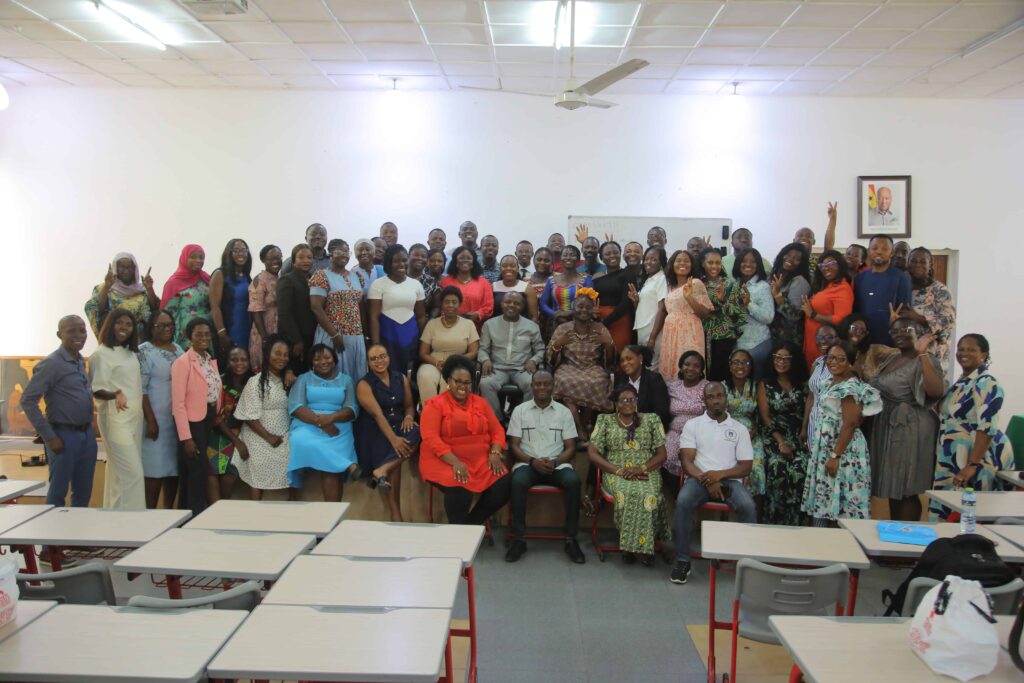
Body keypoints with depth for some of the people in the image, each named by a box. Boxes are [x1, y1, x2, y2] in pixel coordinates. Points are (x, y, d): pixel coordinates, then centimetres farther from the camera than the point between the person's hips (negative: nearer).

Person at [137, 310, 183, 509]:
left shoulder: (179, 350, 14)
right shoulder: (144, 351, -5)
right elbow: (141, 389, -12)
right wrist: (151, 420, -16)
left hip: (179, 419, 6)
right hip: (157, 419, -6)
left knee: (174, 466, 8)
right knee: (155, 468, -5)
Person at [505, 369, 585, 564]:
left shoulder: (564, 412, 9)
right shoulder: (520, 410, 7)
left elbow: (570, 448, 7)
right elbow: (513, 446, 3)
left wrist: (555, 462, -13)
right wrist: (533, 461, -15)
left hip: (557, 465, 1)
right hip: (528, 463, -1)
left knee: (573, 481, -32)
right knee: (518, 481, -35)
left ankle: (571, 539, -22)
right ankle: (519, 539, -23)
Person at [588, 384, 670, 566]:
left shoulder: (651, 420, 12)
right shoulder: (605, 421, 9)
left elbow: (661, 454, 8)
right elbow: (592, 453, 1)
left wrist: (641, 469, -11)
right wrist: (619, 471, -11)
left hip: (647, 472, 1)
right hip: (615, 473, -1)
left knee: (648, 495, -34)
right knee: (626, 493, -35)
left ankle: (643, 546, -21)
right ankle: (629, 545, -21)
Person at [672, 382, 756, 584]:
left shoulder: (739, 429, 10)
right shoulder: (693, 425, 8)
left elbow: (745, 467, 4)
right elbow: (686, 461, -1)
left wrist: (720, 474, -14)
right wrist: (707, 481, -17)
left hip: (729, 480, 1)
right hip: (699, 478, 0)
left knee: (747, 505, -32)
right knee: (683, 501, -33)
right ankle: (682, 560, -21)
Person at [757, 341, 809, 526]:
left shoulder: (802, 384, 14)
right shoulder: (765, 384, 8)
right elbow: (765, 417, 0)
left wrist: (806, 436, -8)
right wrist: (781, 442, -11)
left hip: (798, 437, 2)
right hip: (774, 437, -1)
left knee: (799, 472, -24)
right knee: (778, 470, -26)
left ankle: (793, 523, -15)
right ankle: (773, 522, -15)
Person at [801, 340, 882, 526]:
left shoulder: (849, 387, -15)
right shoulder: (834, 385, 13)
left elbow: (850, 424, -21)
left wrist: (835, 456, -23)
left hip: (843, 451, -10)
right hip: (826, 448, 10)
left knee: (837, 500, -6)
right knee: (825, 500, 11)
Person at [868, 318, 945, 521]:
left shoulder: (925, 361, -10)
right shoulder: (892, 359, 15)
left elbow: (936, 392, -30)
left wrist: (923, 354, -29)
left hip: (910, 429, -9)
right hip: (886, 428, 9)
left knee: (906, 491, -5)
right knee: (892, 488, 13)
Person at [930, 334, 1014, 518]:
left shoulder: (986, 383, -16)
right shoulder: (962, 381, 12)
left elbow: (987, 427, -23)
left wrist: (973, 465, -28)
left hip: (977, 457, -9)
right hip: (956, 457, 9)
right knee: (949, 511, 11)